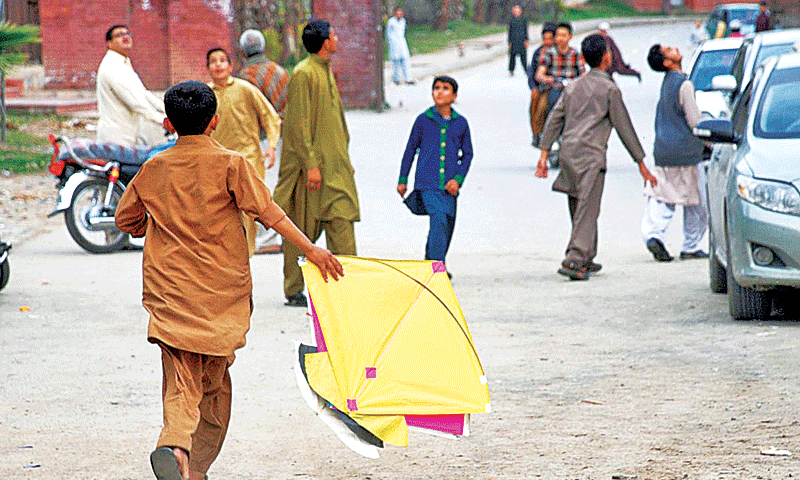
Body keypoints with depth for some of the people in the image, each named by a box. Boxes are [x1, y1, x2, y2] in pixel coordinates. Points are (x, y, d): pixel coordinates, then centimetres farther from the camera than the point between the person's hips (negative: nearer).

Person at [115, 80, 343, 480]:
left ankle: (174, 444, -32)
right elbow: (266, 211, -11)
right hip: (222, 290, -1)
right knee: (215, 384, 13)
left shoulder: (153, 169, 7)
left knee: (181, 382, -4)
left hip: (169, 289, 1)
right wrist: (310, 249, -8)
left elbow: (126, 219, 17)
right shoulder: (230, 164, -4)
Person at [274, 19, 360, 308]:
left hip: (334, 164, 8)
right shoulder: (303, 75, -12)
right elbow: (299, 125, -16)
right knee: (299, 229, -1)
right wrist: (310, 164, -20)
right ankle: (294, 291, 5)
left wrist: (344, 158, 23)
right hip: (309, 165, -8)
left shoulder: (327, 72, 16)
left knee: (342, 220, -1)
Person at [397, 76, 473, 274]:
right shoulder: (423, 120, 3)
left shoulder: (461, 123, 8)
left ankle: (429, 263, 28)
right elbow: (410, 149, 12)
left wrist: (458, 179, 1)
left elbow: (467, 154, 15)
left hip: (449, 185, 3)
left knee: (447, 227, 7)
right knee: (439, 219, -20)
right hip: (427, 182, -3)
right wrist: (402, 180, 14)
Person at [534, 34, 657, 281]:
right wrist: (641, 163, 3)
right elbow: (623, 126, -2)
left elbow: (555, 119, 11)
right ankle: (573, 261, -20)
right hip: (590, 154, -7)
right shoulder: (609, 89, -4)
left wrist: (544, 153, 11)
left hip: (568, 151, 7)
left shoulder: (574, 86, 14)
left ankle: (585, 259, 24)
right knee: (587, 211, -9)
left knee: (579, 210, 16)